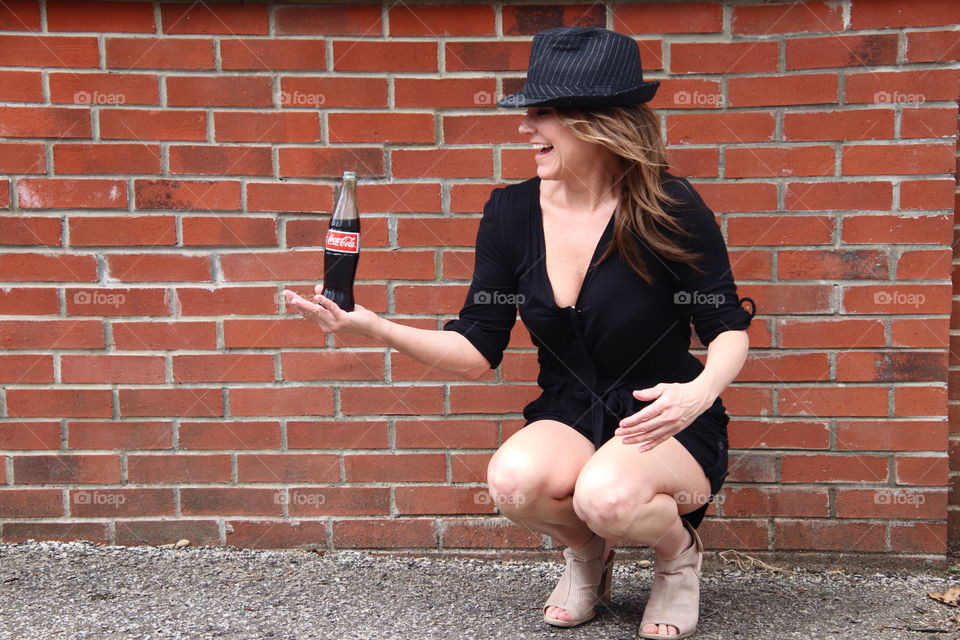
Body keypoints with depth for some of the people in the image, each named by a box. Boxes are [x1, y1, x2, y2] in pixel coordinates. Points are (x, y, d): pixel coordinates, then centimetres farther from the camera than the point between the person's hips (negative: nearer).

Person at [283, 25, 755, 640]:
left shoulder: (670, 208, -13)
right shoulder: (512, 213, -2)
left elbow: (729, 328, -5)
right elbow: (478, 351, 0)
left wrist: (700, 390, -27)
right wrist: (371, 324, -12)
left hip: (666, 428, -3)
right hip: (569, 422, 3)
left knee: (607, 495, -36)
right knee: (514, 477, -31)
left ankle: (679, 552, 2)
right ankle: (587, 552, 5)